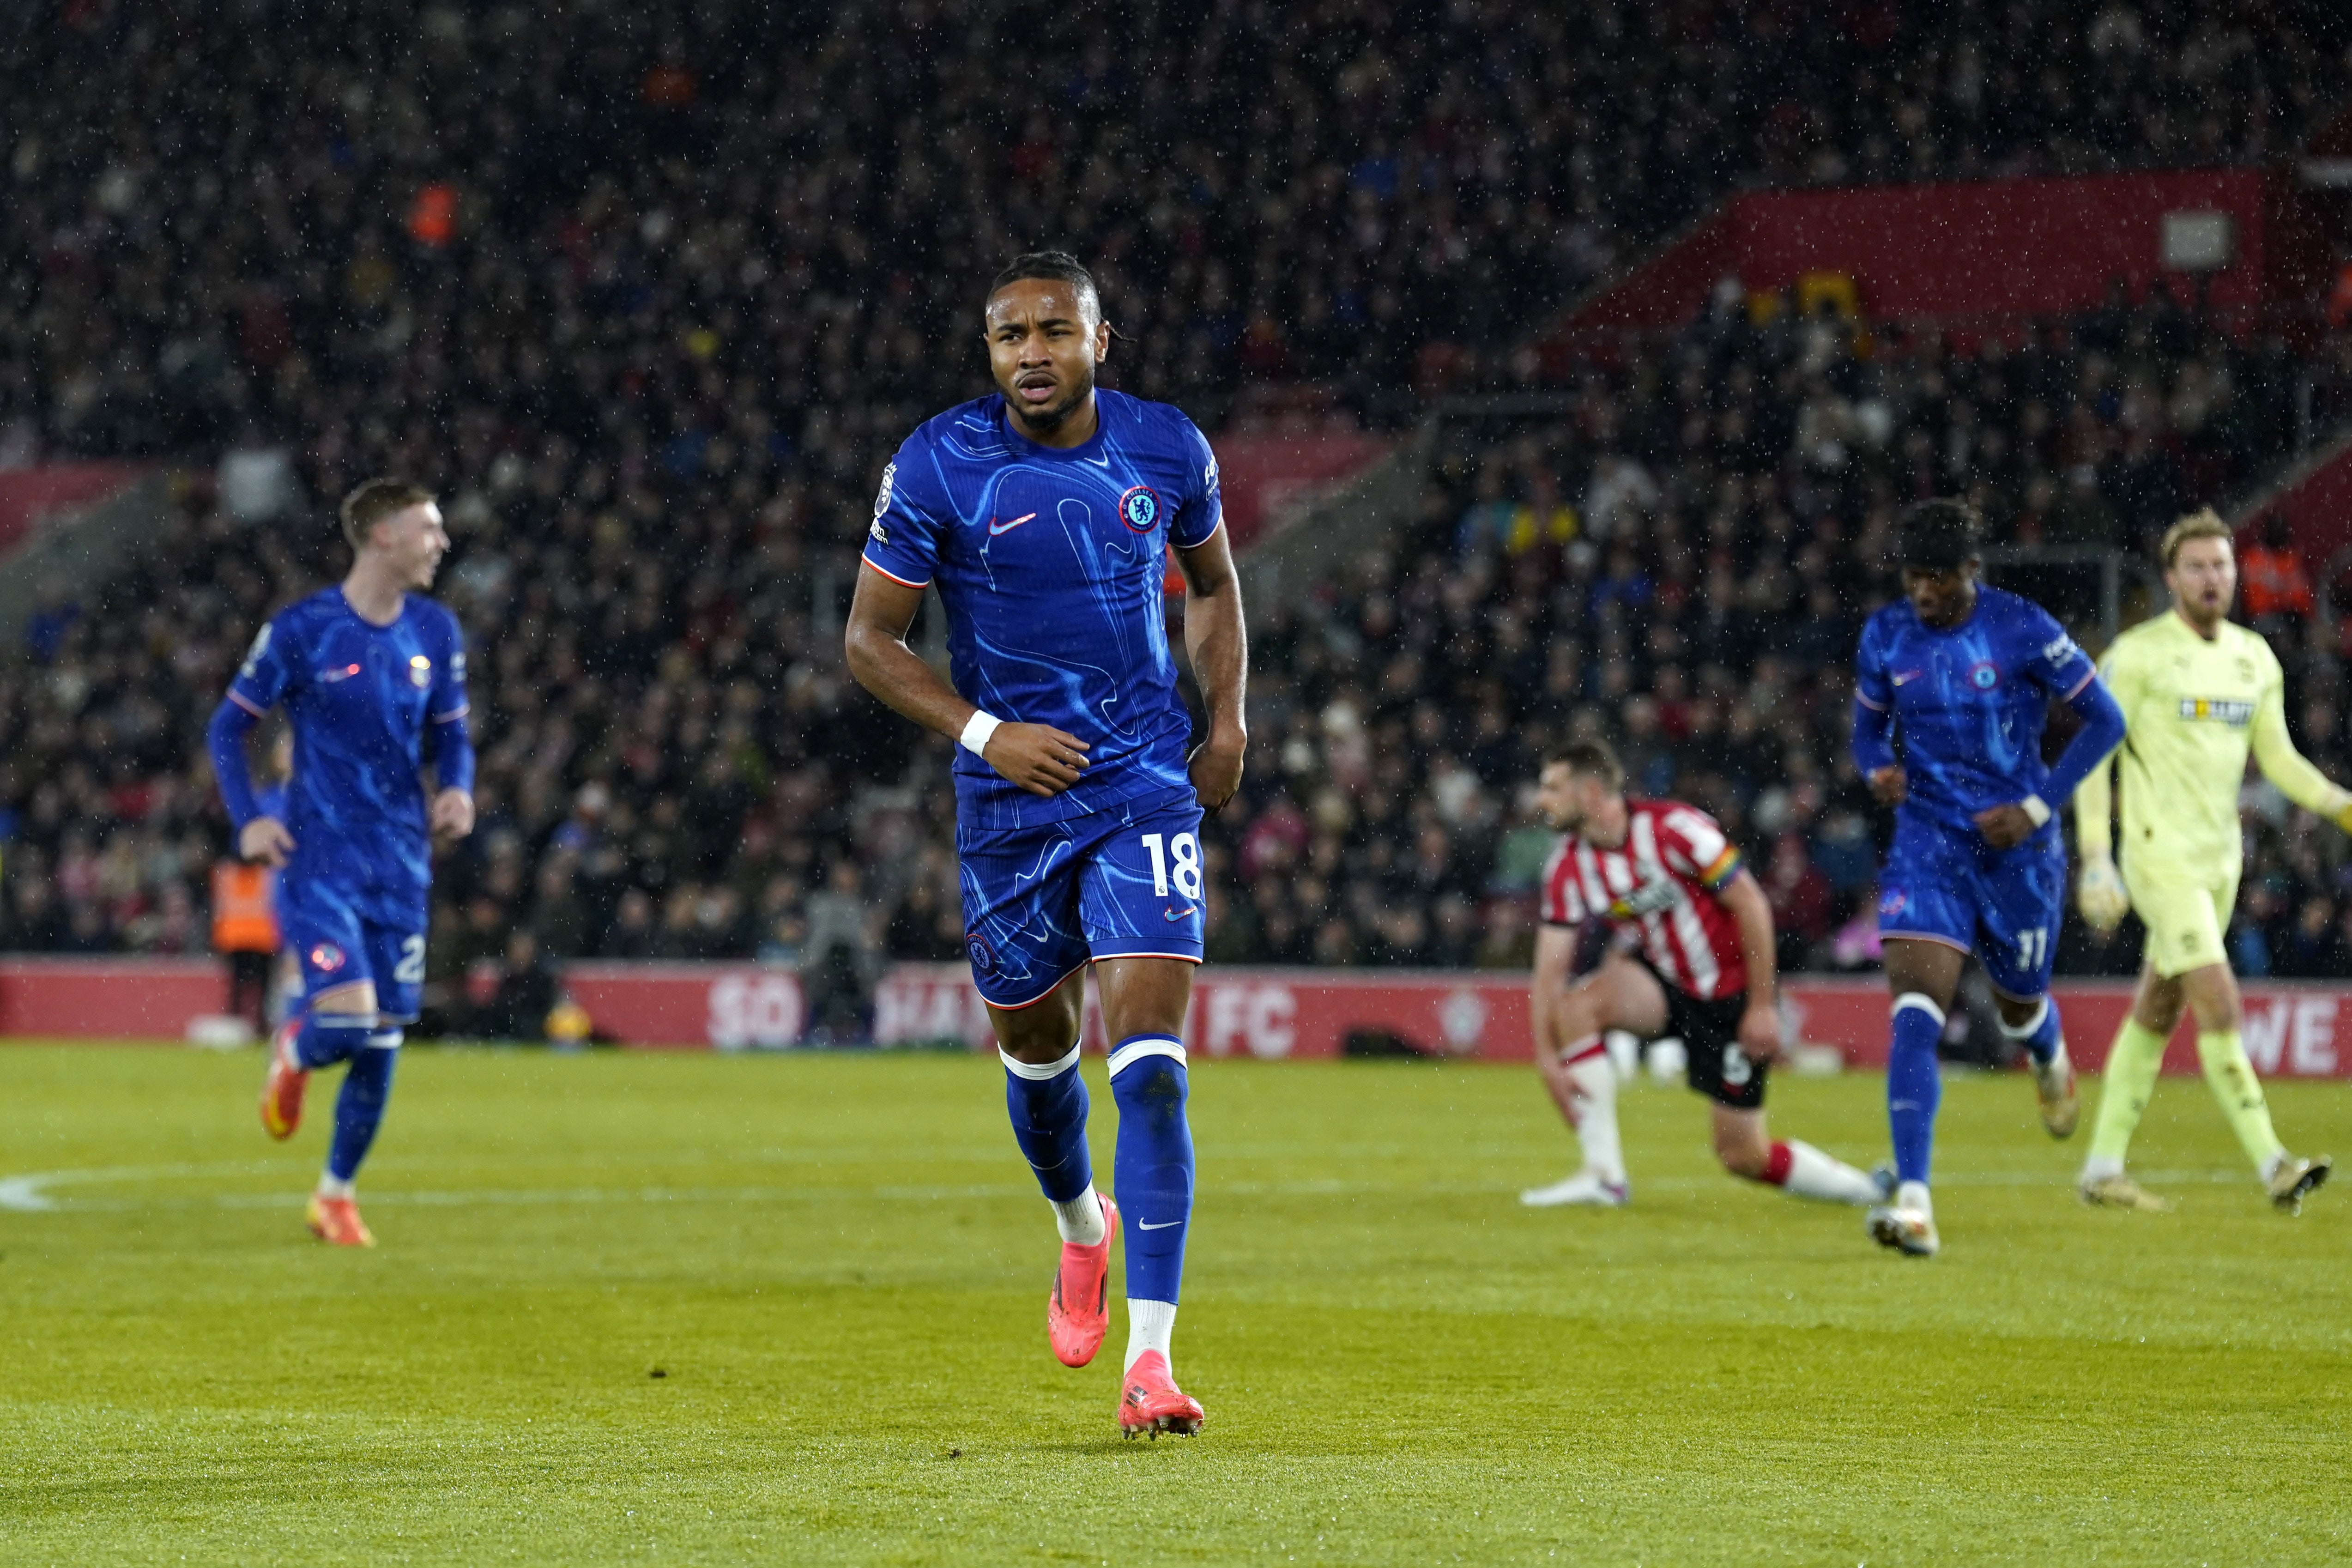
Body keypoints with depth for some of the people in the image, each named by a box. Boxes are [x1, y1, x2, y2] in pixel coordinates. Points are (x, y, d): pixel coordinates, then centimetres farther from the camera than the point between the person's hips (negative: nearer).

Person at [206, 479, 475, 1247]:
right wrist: (248, 818, -13)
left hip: (400, 865, 5)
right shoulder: (301, 630, -8)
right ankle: (293, 1056, 19)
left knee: (381, 1040, 6)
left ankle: (336, 1196, 24)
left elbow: (451, 735, 16)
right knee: (347, 1018, -19)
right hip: (320, 860, -5)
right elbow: (228, 726, 0)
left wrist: (458, 789, -6)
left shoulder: (435, 632, 6)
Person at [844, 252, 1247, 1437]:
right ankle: (1081, 1226, 49)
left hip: (1146, 786, -1)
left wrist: (1227, 717, 6)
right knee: (1035, 1045, 15)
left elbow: (1211, 581, 18)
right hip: (1012, 797, 1)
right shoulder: (937, 468, -8)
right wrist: (984, 733, -14)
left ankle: (1148, 1360, -18)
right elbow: (870, 638, -2)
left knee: (1148, 1059, -14)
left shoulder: (1166, 449, -1)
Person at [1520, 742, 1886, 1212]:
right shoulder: (1568, 869, -5)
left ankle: (1870, 1188, 14)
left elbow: (1751, 903, -18)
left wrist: (1763, 1007, -18)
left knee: (1744, 1155, -7)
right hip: (1664, 983, 5)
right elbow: (1550, 970, -5)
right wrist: (1547, 1056, -18)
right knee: (1575, 1003, -22)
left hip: (1730, 992, -5)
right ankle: (1604, 1175, -18)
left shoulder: (1672, 827, -22)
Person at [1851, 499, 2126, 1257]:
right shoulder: (1886, 637, 0)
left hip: (2015, 846, -1)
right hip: (1928, 843, 1)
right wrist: (1879, 771, -10)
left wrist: (2038, 805, -13)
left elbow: (2105, 720, -4)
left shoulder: (2023, 630, -11)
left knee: (2020, 1006, 17)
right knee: (1915, 1011, -18)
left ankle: (2051, 1059, 59)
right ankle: (1914, 1203, -26)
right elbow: (1869, 730, 15)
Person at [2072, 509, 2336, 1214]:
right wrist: (2096, 859, -15)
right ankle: (2272, 1165, -19)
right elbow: (2095, 756, -9)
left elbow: (2278, 757, 15)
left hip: (2221, 859, 7)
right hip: (2161, 857, -7)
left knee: (2158, 1014, 12)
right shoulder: (2137, 654, -9)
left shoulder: (2255, 658, 10)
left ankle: (2102, 1168, 20)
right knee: (2221, 1006, -16)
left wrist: (2341, 806, -1)